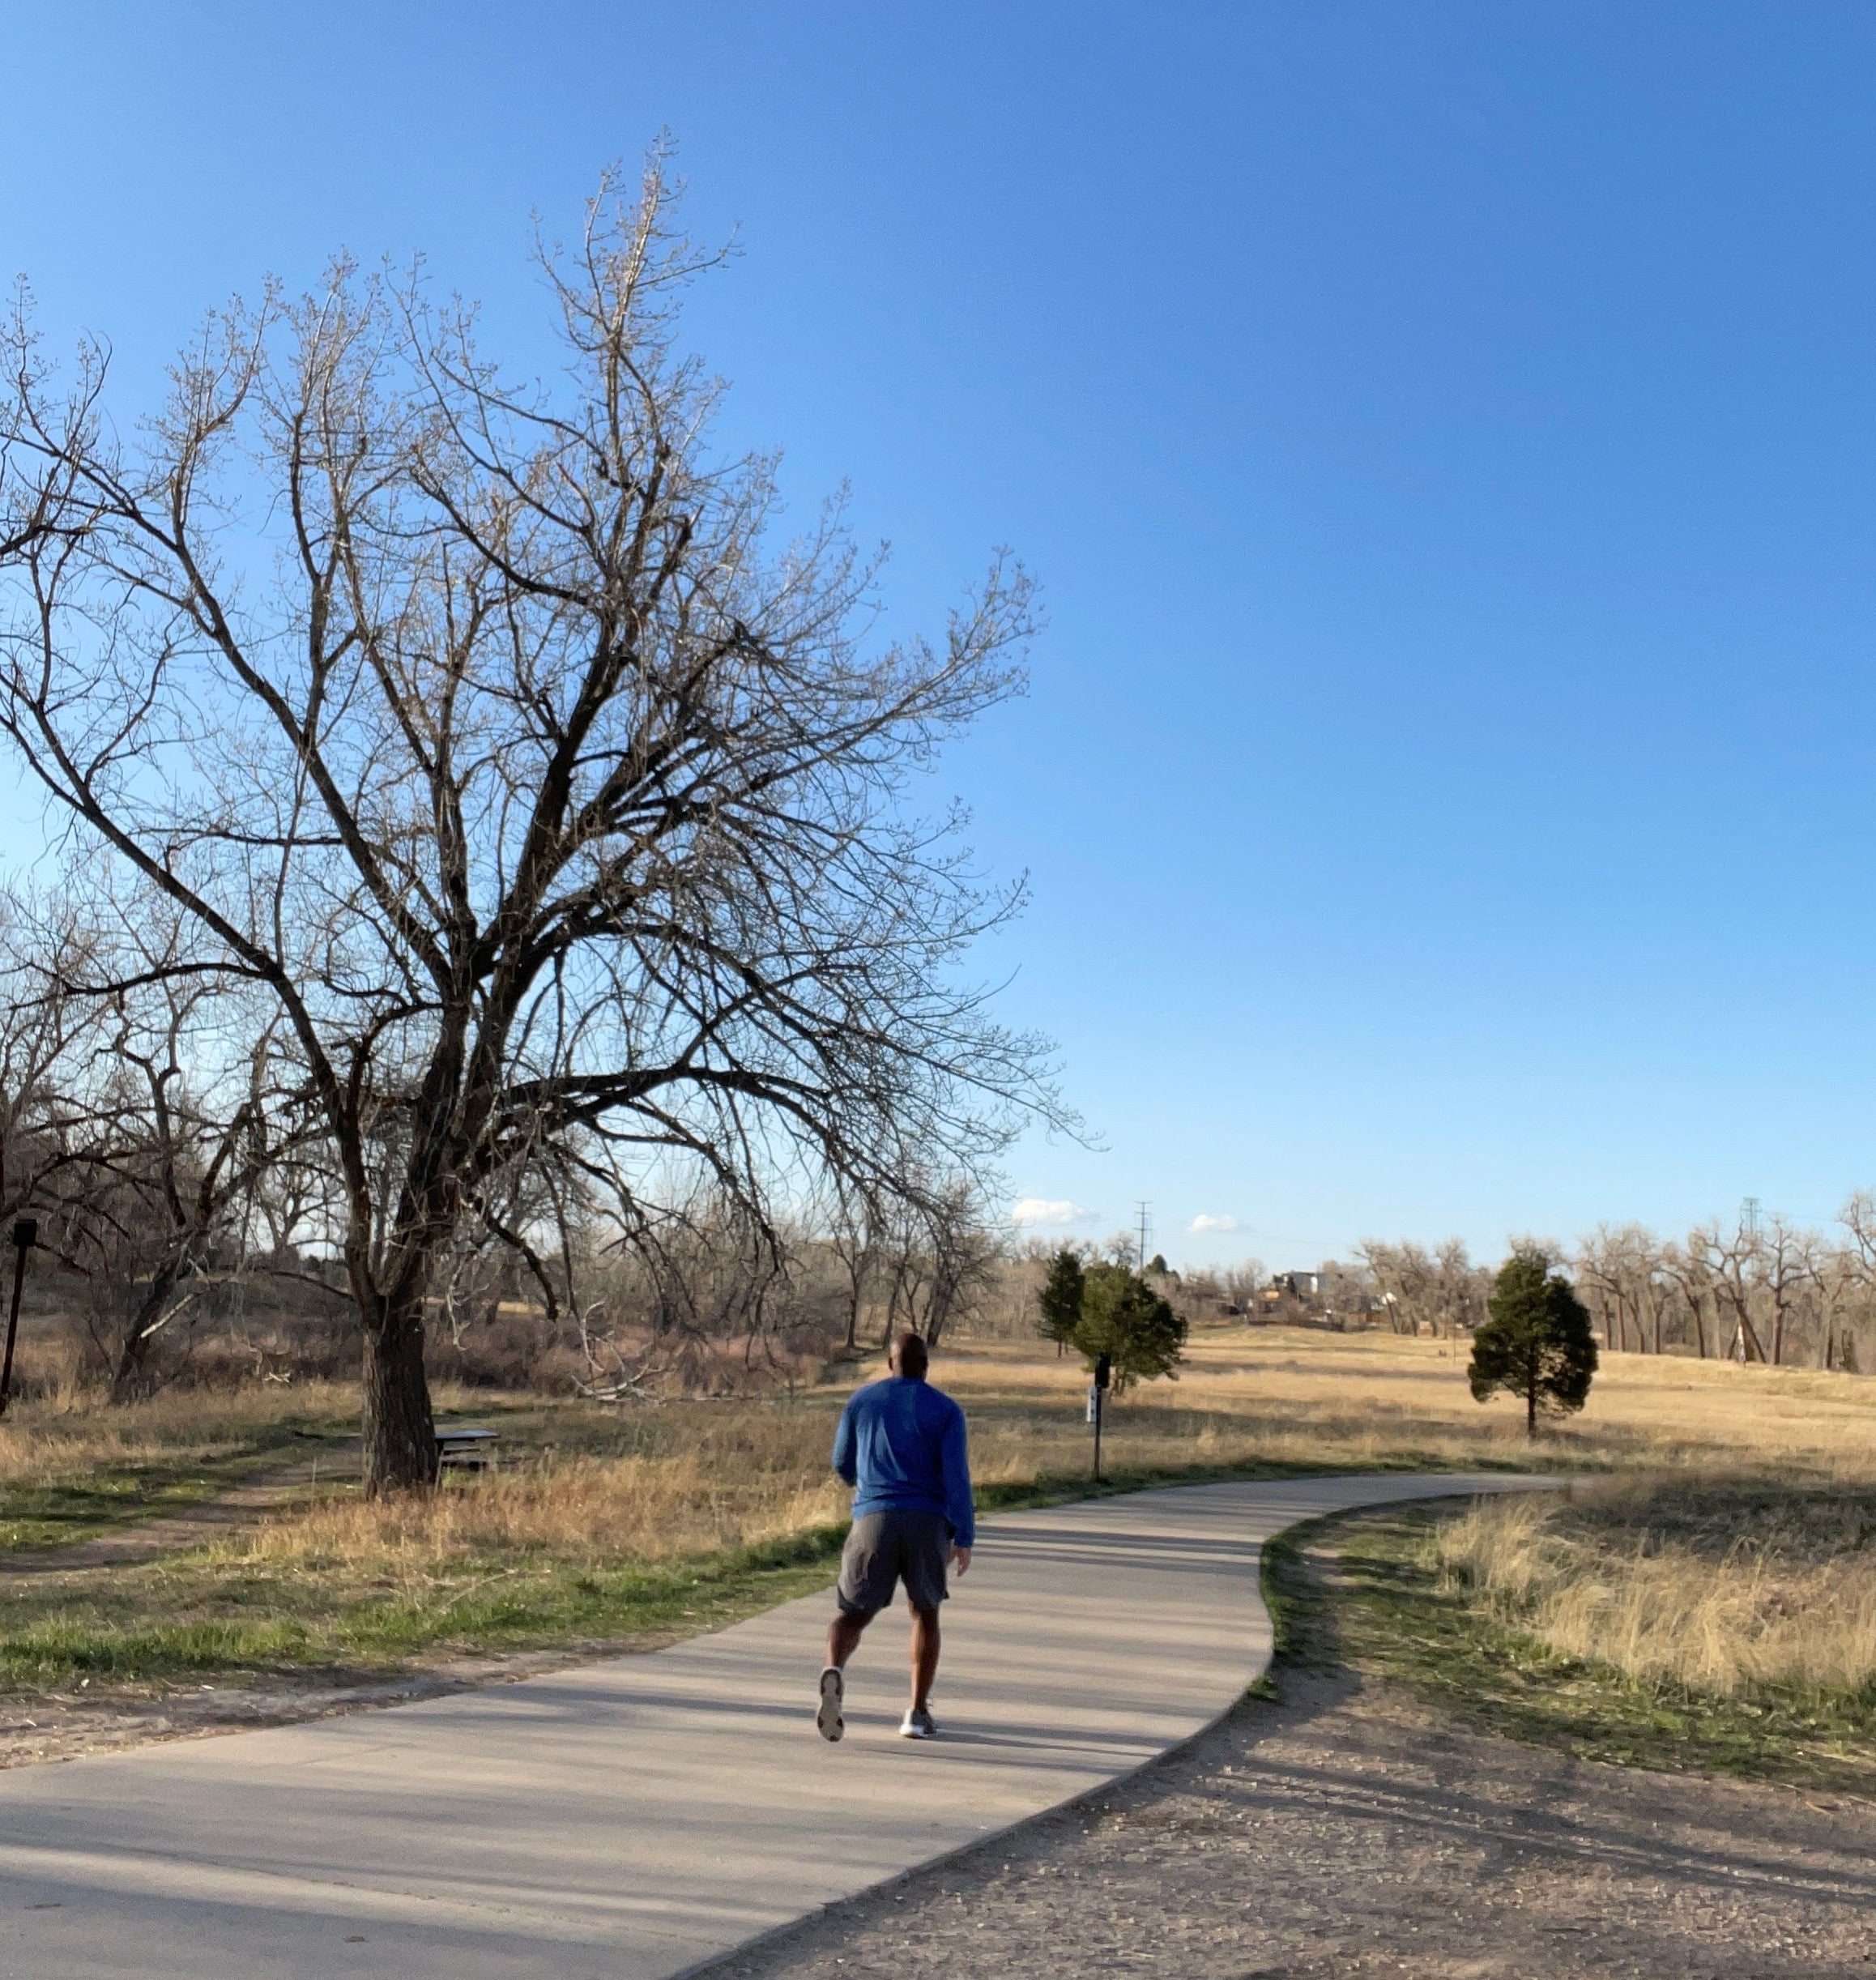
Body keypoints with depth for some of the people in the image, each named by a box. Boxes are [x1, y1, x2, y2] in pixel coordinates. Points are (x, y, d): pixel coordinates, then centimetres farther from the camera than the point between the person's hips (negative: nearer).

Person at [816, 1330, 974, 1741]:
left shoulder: (861, 1400, 11)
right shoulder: (946, 1409, 6)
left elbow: (843, 1464, 18)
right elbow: (956, 1475, -5)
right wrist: (964, 1538, -4)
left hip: (874, 1519, 0)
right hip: (928, 1522, 0)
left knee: (853, 1611, 7)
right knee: (924, 1612, 19)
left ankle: (835, 1670, -25)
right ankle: (918, 1713, 13)